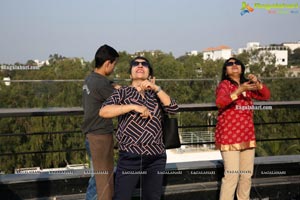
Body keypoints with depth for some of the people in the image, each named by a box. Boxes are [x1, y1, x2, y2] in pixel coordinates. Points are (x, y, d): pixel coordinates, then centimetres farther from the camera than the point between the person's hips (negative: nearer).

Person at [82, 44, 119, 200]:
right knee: (105, 180, -1)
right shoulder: (101, 83, -19)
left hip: (91, 135, 9)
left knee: (97, 175, 18)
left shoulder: (89, 79, 9)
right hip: (101, 135, -9)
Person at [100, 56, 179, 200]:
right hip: (129, 157, -3)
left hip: (156, 158, 4)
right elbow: (103, 112, -13)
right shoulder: (123, 92, 3)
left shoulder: (155, 94, 13)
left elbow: (173, 108, -2)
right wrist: (133, 106, -21)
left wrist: (155, 88, -10)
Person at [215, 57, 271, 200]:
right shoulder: (224, 84, -6)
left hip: (247, 136, 7)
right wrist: (240, 90, -32)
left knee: (247, 174, 11)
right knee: (232, 175, -12)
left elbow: (266, 96, 8)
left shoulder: (247, 85, 13)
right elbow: (219, 102, -25)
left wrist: (257, 83, -8)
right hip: (229, 137, -7)